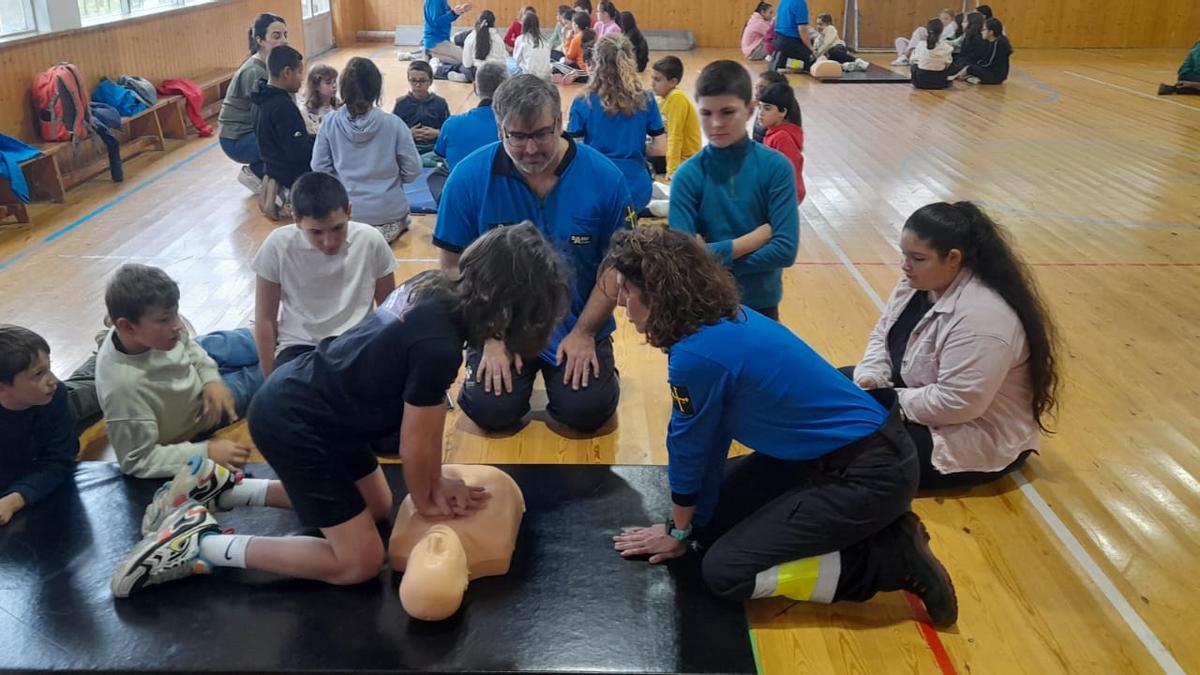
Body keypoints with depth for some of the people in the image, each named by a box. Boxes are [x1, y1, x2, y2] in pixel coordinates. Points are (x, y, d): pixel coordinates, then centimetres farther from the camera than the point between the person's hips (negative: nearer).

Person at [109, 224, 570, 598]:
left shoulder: (436, 288, -5)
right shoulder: (438, 346, -32)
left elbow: (427, 413, 1)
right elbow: (415, 443, -18)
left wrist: (435, 482, 4)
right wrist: (426, 502, 0)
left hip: (302, 398, 9)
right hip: (292, 425, -9)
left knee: (377, 507, 21)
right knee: (359, 563, -1)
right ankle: (200, 546, 2)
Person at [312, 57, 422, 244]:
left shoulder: (330, 123, -10)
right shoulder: (393, 124, -15)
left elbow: (319, 167, -4)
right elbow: (412, 170, -9)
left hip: (346, 212, 2)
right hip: (388, 212, -2)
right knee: (402, 217, 33)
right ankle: (388, 230, 3)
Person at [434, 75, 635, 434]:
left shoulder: (604, 176, -12)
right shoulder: (469, 176, -11)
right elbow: (454, 266, -5)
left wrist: (584, 332, -10)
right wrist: (492, 337, -10)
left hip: (578, 325, 0)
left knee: (587, 411, -16)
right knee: (491, 411, -17)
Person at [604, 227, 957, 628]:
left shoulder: (696, 355, -24)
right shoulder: (726, 321, 3)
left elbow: (688, 450, -9)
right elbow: (711, 440, 8)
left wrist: (680, 530, 8)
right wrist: (694, 520, 14)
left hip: (869, 476, -9)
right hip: (829, 452, 9)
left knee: (724, 571, -7)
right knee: (709, 513, 15)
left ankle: (892, 559, -2)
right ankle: (851, 528, 14)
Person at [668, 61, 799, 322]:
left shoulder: (776, 167, -10)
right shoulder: (688, 175, -10)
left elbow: (785, 248, -17)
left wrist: (713, 259, -18)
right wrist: (755, 237, -17)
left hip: (760, 304, 0)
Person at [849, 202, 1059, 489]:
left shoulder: (980, 317, -32)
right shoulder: (918, 282, -3)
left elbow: (956, 403, -33)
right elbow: (883, 335, 7)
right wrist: (870, 377, -12)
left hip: (975, 441, -10)